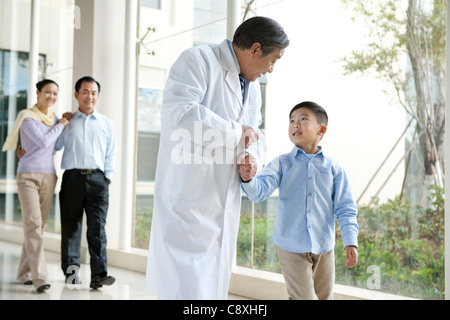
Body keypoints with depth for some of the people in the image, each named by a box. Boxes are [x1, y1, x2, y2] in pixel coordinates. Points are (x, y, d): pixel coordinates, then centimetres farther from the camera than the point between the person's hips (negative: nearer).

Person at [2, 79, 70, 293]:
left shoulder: (53, 118, 14)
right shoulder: (27, 117, -5)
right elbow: (43, 141, -14)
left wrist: (64, 121, 16)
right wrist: (60, 125, -3)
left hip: (48, 177, 6)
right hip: (28, 176, -6)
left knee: (39, 226, 7)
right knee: (33, 224, -15)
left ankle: (25, 272, 19)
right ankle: (40, 277, -20)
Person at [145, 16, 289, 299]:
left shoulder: (253, 88, 19)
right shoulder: (198, 60, -9)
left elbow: (253, 132, 26)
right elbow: (177, 111, -26)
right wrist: (236, 131, -16)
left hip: (224, 208, 9)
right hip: (187, 204, -8)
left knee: (214, 286, 11)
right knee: (188, 287, -12)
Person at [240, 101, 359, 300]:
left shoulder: (333, 168, 1)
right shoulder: (282, 164, -1)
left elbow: (345, 207, 3)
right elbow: (260, 191, -14)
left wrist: (350, 241, -4)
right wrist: (248, 179, -36)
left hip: (324, 246, 2)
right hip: (291, 246, -2)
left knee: (324, 297, 13)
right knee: (303, 297, -2)